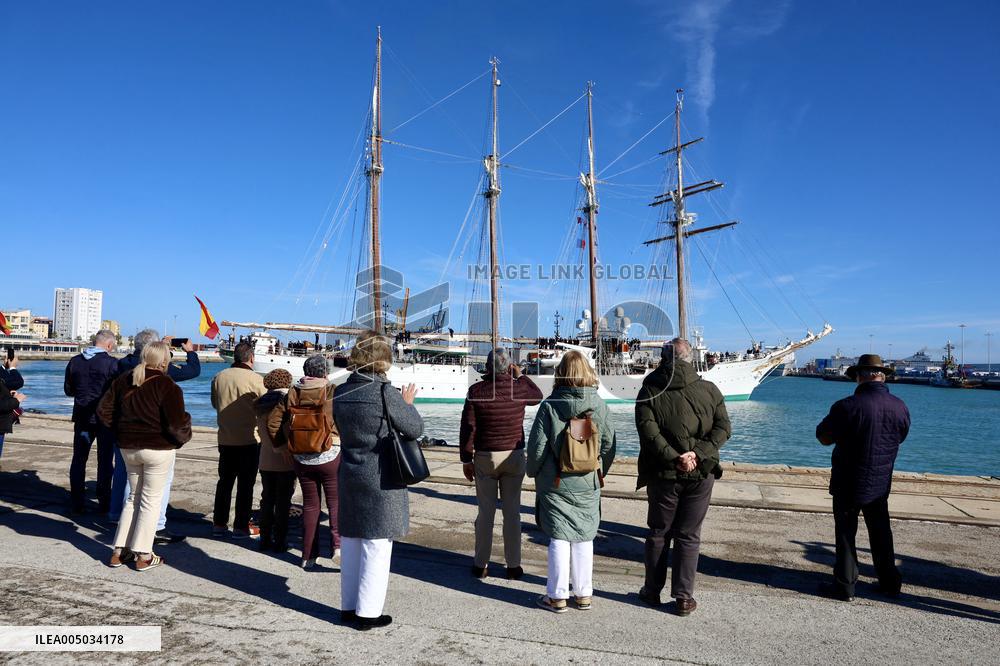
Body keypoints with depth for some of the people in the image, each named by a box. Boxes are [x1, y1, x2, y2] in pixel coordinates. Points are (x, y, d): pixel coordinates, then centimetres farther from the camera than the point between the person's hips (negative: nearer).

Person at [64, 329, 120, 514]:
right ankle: (104, 503, 10)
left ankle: (77, 503, 14)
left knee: (79, 459, 11)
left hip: (82, 417, 4)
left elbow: (68, 390, 12)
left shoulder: (75, 361, 3)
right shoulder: (112, 363, -14)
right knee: (105, 461, 5)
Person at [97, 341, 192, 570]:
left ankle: (119, 551, 21)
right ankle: (143, 556, 11)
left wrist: (122, 432, 16)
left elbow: (104, 410, 9)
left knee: (133, 497, 19)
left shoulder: (124, 381, 4)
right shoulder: (167, 386, -16)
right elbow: (176, 423, -20)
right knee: (151, 500, 5)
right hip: (158, 449, -6)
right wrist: (184, 437, 0)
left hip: (128, 448, 6)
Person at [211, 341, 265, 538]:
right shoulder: (256, 379, -15)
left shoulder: (219, 377, 0)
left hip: (225, 439, 5)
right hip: (249, 440, -5)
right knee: (245, 484, 4)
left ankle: (219, 524, 22)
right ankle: (241, 526, 9)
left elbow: (215, 403, 14)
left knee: (224, 481, 15)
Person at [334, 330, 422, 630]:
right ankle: (367, 613, 12)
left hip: (349, 475, 7)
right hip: (381, 480, -7)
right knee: (377, 546, 4)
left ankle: (349, 606, 28)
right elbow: (415, 429, -11)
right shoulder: (385, 392, -18)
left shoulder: (341, 392, 2)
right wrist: (407, 403, 7)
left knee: (351, 542, 17)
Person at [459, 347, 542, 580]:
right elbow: (538, 396, 18)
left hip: (485, 457, 0)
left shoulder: (476, 391, -8)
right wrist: (520, 375, 22)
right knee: (512, 512, 8)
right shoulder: (519, 388, -5)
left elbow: (468, 428, -7)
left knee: (485, 512, 9)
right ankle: (513, 565, 15)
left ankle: (480, 565, 17)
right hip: (514, 456, 1)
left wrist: (466, 459, 1)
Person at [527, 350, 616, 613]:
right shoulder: (599, 405, -2)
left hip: (556, 484, -2)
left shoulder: (551, 405, -11)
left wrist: (534, 472, 8)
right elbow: (609, 444, 3)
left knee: (559, 539, 6)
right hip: (588, 484, 3)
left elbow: (537, 444, -9)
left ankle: (557, 596, 13)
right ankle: (584, 594, 21)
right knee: (584, 538, 12)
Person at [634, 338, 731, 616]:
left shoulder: (650, 392, -7)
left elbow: (648, 430, -18)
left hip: (663, 475, -1)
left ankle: (652, 590, 25)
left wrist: (673, 457, -20)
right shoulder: (710, 390, -1)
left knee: (658, 533, 14)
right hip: (701, 475, 1)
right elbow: (723, 427, -6)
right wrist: (698, 453, -13)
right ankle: (683, 597, 15)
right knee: (689, 536, 11)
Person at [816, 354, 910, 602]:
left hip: (849, 485, -5)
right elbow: (900, 436, 12)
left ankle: (845, 586, 12)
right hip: (881, 485, 5)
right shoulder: (900, 407, -6)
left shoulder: (847, 406, -22)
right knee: (881, 533, 20)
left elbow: (824, 438, -12)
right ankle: (890, 582, 32)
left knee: (846, 534, 7)